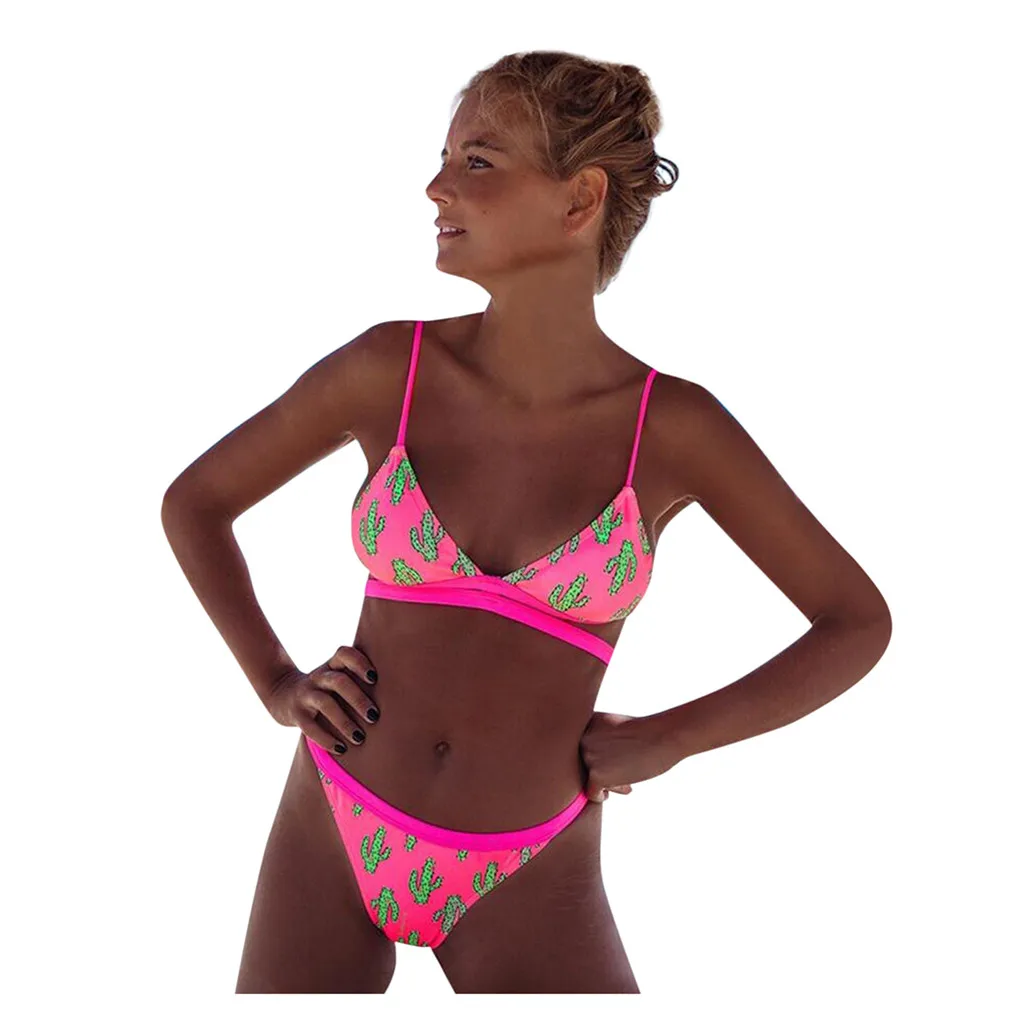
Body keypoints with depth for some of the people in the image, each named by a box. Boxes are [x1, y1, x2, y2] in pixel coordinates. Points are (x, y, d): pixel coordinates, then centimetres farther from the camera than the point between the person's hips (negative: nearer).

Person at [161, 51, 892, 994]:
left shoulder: (674, 425, -10)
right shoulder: (389, 369, -7)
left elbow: (859, 621, -1)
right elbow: (195, 501, 9)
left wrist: (666, 741, -5)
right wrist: (277, 685, -1)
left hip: (528, 883, -1)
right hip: (334, 836, 1)